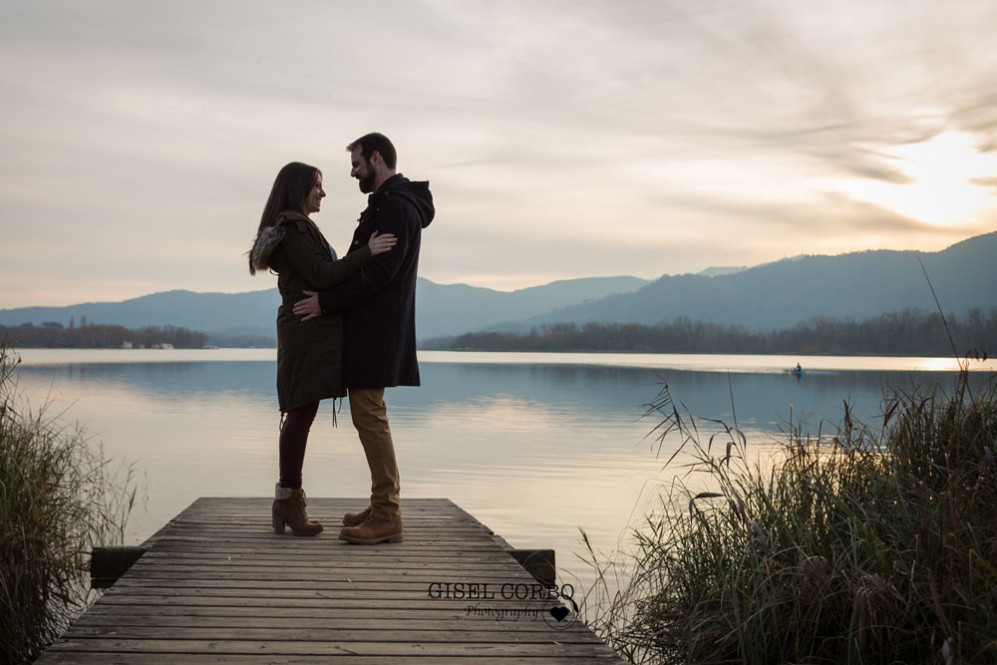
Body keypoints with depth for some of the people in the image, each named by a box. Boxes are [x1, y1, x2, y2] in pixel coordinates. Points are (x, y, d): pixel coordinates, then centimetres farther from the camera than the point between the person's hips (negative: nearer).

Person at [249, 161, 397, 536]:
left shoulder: (296, 227, 22)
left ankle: (289, 499, 11)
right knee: (301, 412, -9)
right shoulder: (293, 229, -10)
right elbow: (321, 275, -19)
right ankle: (289, 499, -6)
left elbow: (320, 275, 20)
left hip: (308, 331, 10)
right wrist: (366, 252, -21)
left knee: (299, 414, 9)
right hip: (306, 331, -10)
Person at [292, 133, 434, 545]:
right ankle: (383, 506, 18)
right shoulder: (388, 203, 20)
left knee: (369, 415, -11)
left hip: (376, 329, -11)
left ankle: (387, 517, -8)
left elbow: (379, 271, -21)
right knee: (368, 415, 12)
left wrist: (327, 302, -19)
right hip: (370, 327, 11)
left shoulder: (396, 206, -13)